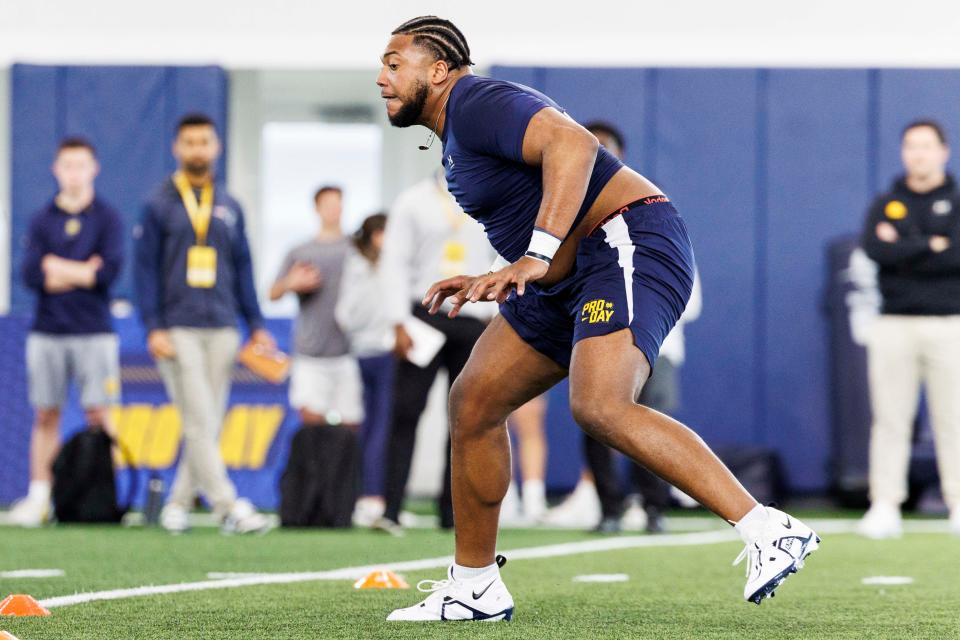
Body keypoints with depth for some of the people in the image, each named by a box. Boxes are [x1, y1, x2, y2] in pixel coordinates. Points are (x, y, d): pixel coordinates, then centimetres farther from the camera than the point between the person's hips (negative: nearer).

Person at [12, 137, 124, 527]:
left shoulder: (107, 218, 3)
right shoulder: (42, 220, 9)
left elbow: (110, 271, -10)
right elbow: (30, 275, -2)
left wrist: (58, 267, -6)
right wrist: (84, 273, -8)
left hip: (94, 331, -2)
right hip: (47, 331, 2)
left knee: (98, 415, -5)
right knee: (46, 415, 4)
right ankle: (38, 498, 5)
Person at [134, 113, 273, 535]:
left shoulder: (229, 207, 14)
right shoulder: (159, 206, 3)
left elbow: (243, 269, 18)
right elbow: (145, 269, 0)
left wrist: (256, 325, 13)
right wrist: (154, 328, -9)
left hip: (222, 329, 4)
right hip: (177, 331, -4)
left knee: (208, 423, 3)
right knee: (199, 423, -10)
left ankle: (178, 503, 13)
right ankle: (227, 507, -16)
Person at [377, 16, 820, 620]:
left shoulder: (477, 104, -9)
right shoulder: (457, 134, 23)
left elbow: (573, 143, -28)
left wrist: (534, 257, -34)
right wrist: (486, 284, 21)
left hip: (631, 249, -11)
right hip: (571, 277, 11)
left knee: (600, 407, -29)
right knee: (473, 401, 9)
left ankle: (769, 531, -31)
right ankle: (475, 586, 17)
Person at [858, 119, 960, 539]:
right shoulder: (885, 205, 12)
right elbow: (875, 249, -7)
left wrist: (903, 251, -6)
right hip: (894, 326, 1)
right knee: (890, 419, -2)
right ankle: (885, 507, -2)